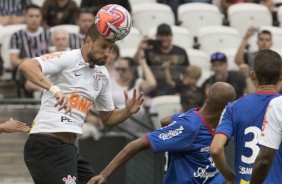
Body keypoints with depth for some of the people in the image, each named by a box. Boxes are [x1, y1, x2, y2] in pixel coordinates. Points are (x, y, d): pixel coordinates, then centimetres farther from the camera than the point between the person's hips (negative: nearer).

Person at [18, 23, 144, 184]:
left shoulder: (103, 75, 16)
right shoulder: (67, 59, -8)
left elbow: (108, 118, 26)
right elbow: (26, 67, -23)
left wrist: (127, 111, 4)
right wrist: (55, 90, -36)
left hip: (69, 147, 9)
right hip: (46, 145, -9)